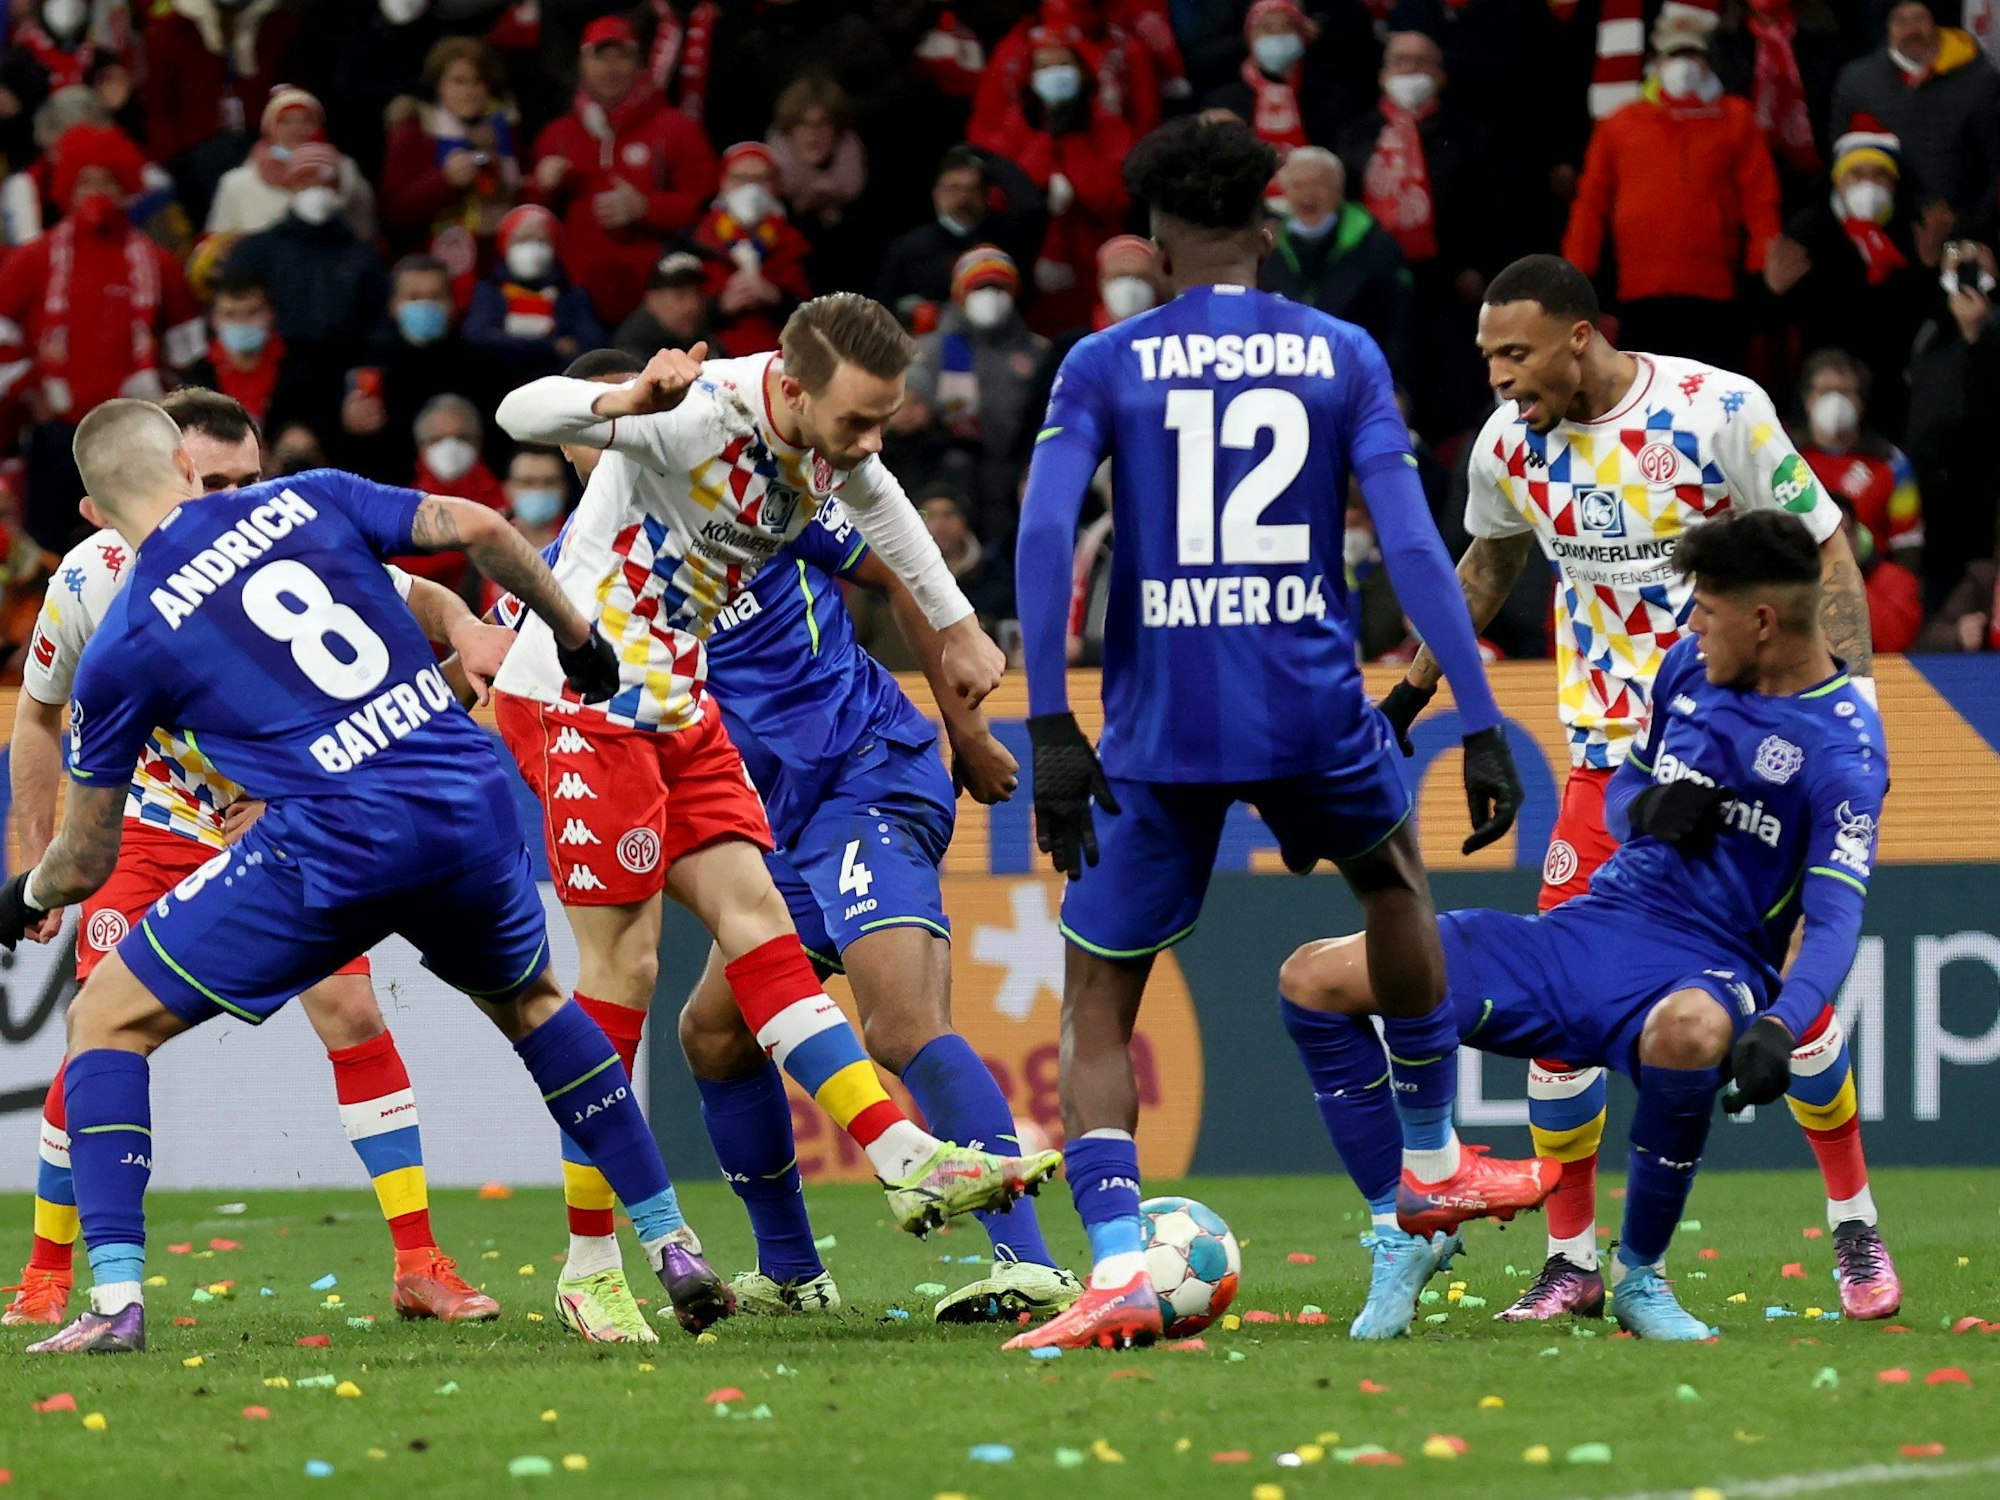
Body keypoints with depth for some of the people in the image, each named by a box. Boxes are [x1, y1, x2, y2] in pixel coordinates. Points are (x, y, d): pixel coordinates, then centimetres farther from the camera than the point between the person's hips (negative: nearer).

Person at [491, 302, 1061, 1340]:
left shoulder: (832, 440, -1)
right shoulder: (704, 415, -26)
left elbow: (874, 501, 24)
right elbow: (525, 413, -38)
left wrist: (955, 626, 34)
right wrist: (625, 403, -58)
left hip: (674, 701, 8)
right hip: (578, 697, -8)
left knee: (752, 914, 0)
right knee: (623, 962, -9)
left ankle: (903, 1158, -7)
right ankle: (589, 1269, -3)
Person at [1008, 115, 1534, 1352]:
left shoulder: (1105, 364, 3)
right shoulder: (1342, 356, 6)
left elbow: (1044, 534, -10)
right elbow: (1412, 542, -3)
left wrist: (1051, 728, -12)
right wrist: (1480, 726, -4)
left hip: (1160, 731, -1)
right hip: (1312, 713, 2)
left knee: (1098, 1009, 7)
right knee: (1394, 876, 34)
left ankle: (1117, 1266, -15)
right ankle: (1436, 1169, 42)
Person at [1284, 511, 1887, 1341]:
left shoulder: (1843, 748, -11)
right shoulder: (1691, 663, 8)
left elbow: (1834, 921, -20)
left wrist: (1778, 1027, -40)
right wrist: (1647, 808, -3)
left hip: (1704, 970, -6)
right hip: (1590, 930, 6)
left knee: (1690, 1031, -47)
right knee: (1314, 978, -8)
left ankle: (1640, 1274, -20)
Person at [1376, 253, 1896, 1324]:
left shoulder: (1719, 413, -15)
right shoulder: (1508, 446, -2)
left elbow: (1825, 556, -8)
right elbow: (1486, 570, 19)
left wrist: (1851, 702, -16)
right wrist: (1408, 697, 22)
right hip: (1609, 756, 3)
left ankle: (1855, 1225, 17)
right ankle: (1571, 1263, 4)